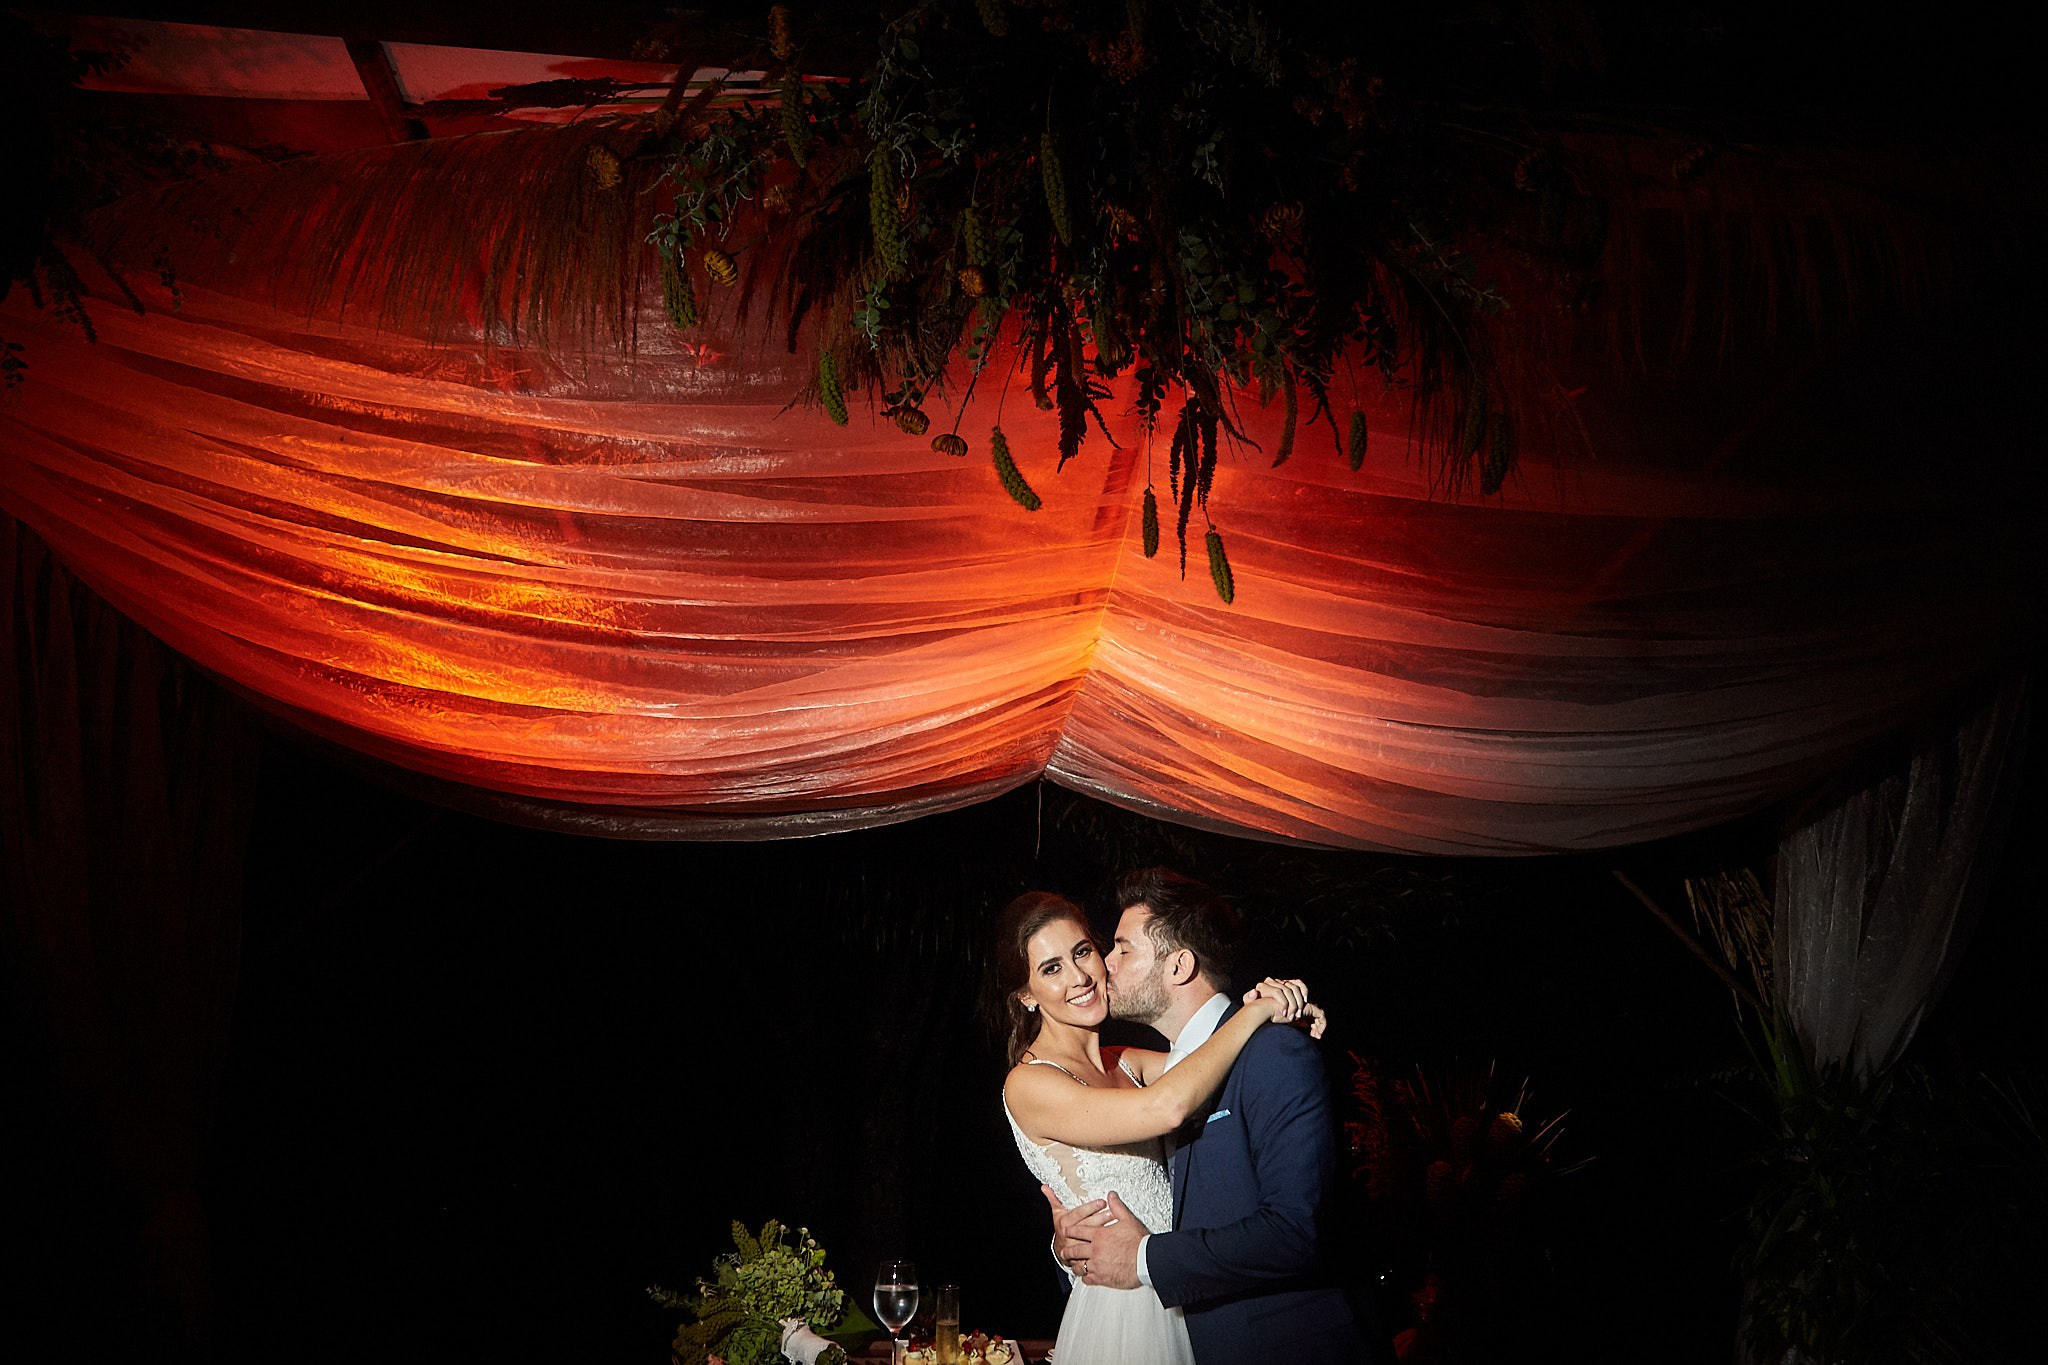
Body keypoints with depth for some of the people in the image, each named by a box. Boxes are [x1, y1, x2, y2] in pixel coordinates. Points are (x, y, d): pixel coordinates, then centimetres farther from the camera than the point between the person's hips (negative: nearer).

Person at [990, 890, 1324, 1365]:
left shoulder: (1126, 1063, 9)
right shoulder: (1029, 1085, -16)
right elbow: (1166, 1108, -28)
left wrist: (1283, 1011, -17)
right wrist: (1255, 1012, -19)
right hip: (1116, 1312, -7)